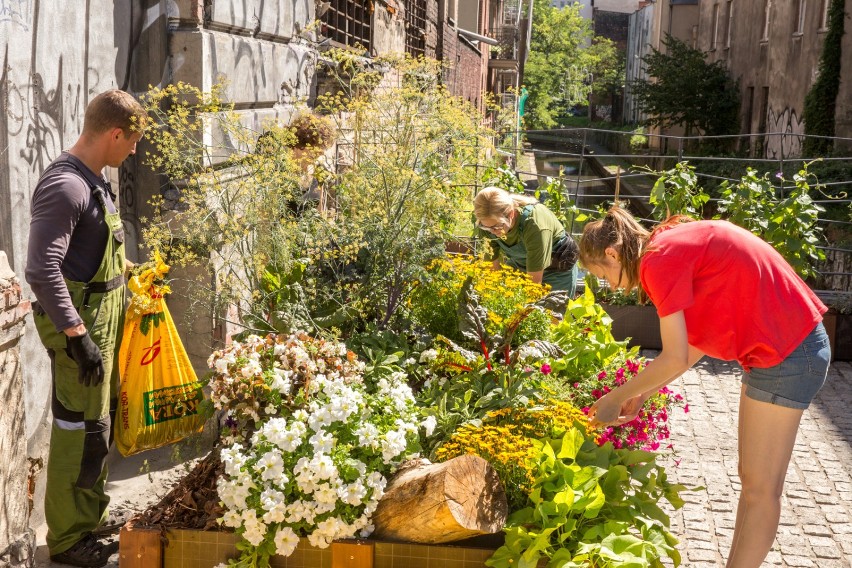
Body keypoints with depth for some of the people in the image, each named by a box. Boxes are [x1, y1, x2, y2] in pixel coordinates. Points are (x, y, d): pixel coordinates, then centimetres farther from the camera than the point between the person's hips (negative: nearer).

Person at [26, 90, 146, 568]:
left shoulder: (95, 181, 9)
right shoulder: (65, 186, -20)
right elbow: (42, 270, -25)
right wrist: (76, 334, -25)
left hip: (105, 316, 9)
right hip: (80, 321, -9)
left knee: (99, 422, 18)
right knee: (81, 429, -1)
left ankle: (92, 515, 32)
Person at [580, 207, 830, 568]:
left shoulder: (659, 260, -17)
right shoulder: (673, 247, 12)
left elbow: (675, 358, -16)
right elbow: (698, 342, 13)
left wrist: (616, 398, -5)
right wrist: (645, 392, 13)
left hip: (785, 352, -10)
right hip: (790, 343, 10)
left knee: (760, 487, -1)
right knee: (752, 477, 15)